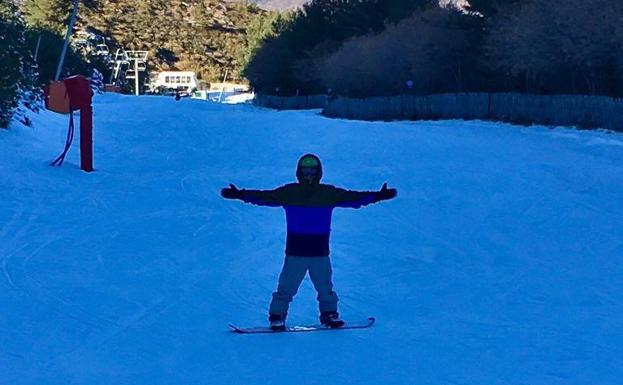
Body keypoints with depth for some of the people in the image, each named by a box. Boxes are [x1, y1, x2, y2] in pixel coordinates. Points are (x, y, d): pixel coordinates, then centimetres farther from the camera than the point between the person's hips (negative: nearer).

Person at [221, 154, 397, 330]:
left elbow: (353, 198, 3)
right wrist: (240, 195, -11)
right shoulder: (288, 193, 1)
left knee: (325, 288, 9)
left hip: (320, 252, 1)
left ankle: (329, 314, 29)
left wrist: (379, 196, -3)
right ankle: (277, 317, 8)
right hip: (295, 251, -1)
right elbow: (264, 197, -2)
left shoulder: (328, 193, 3)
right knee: (286, 288, -4)